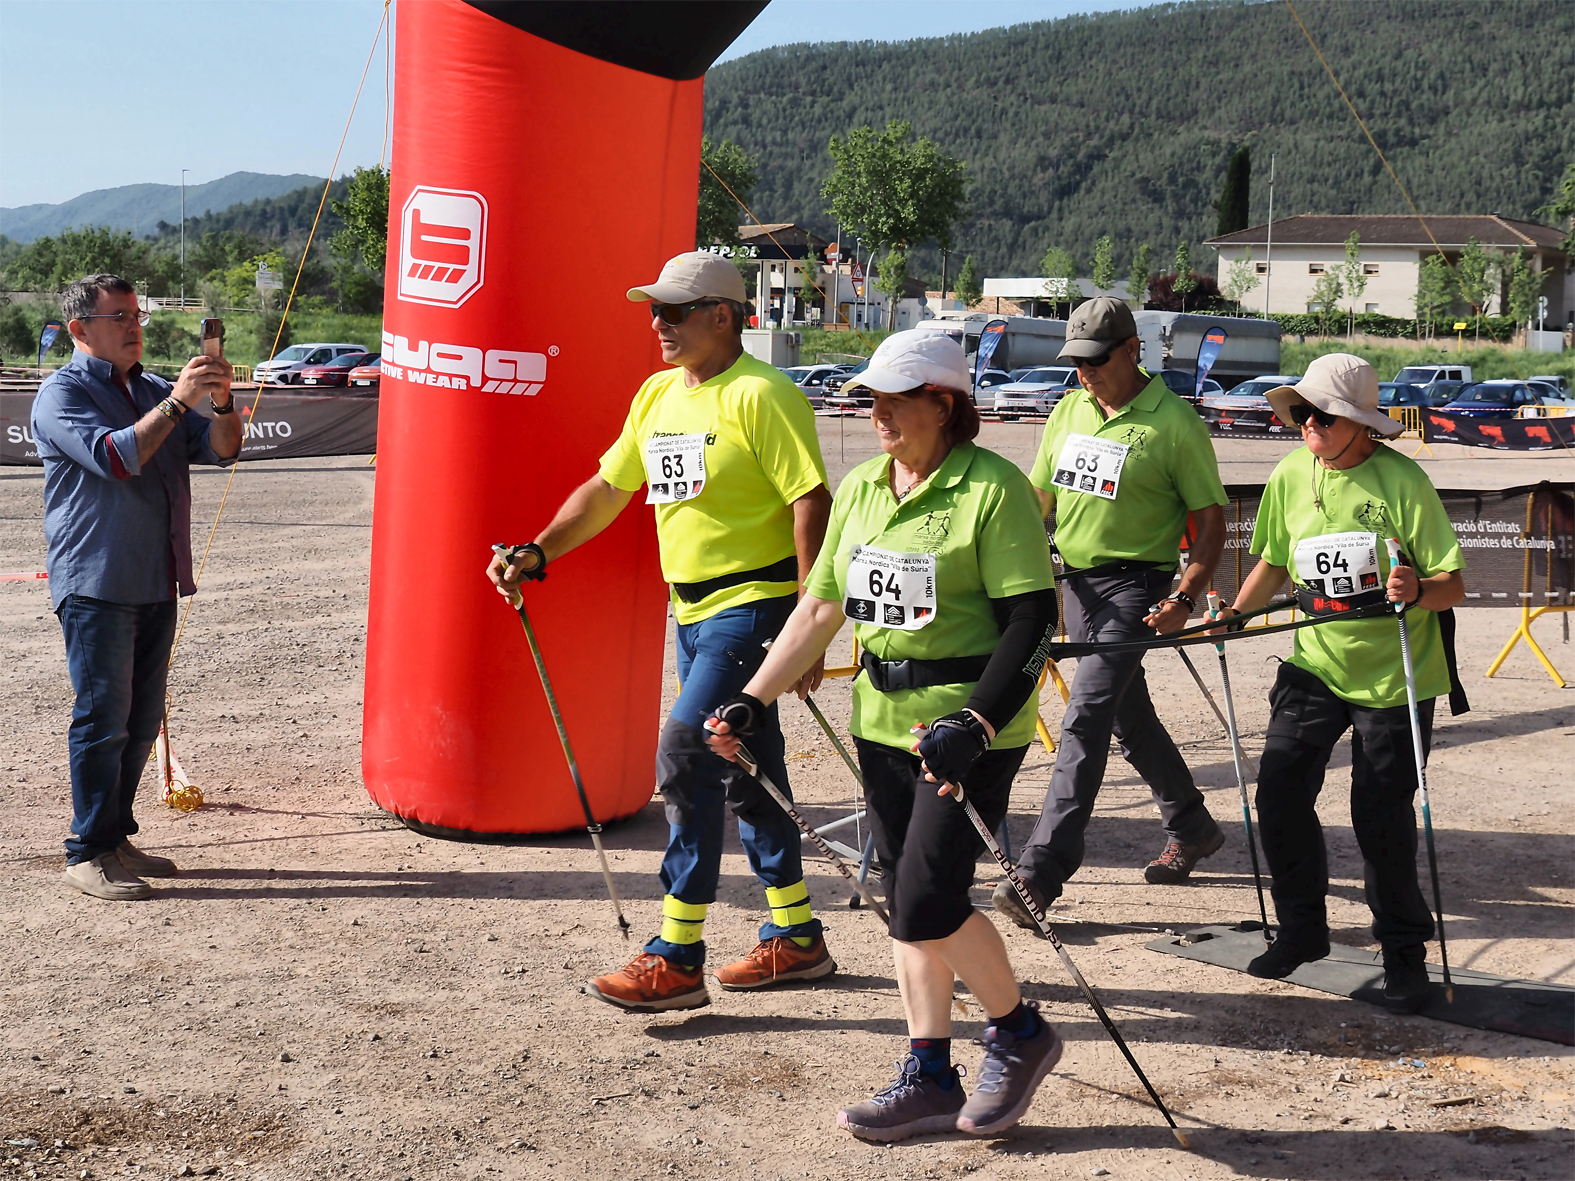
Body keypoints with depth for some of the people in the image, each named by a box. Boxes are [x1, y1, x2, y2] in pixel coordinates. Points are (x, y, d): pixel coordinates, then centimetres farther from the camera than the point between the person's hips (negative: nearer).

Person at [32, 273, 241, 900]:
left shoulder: (154, 390, 18)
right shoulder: (62, 393, -3)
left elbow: (221, 449, 9)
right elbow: (115, 457, -19)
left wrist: (221, 403, -10)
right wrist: (177, 402, -22)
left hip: (156, 584, 7)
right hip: (96, 584, -7)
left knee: (141, 721, 11)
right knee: (103, 718, -6)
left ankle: (116, 838, 22)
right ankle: (88, 854, 2)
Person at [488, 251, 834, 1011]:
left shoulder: (761, 396, -14)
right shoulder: (657, 396, 12)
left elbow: (812, 505, -17)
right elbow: (606, 490, 17)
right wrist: (537, 555, 5)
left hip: (753, 608, -9)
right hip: (694, 612, 9)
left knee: (684, 759, -14)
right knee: (744, 775, 14)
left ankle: (677, 961, -6)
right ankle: (796, 939, 26)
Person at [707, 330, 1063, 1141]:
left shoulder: (993, 488, -12)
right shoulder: (860, 488, 9)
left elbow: (1032, 621, -15)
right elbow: (820, 608, 14)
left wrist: (975, 724, -25)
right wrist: (753, 701, 7)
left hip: (970, 721, -7)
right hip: (883, 719, 7)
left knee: (927, 902, -11)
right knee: (906, 905, 10)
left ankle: (1020, 1034, 15)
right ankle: (929, 1080, 21)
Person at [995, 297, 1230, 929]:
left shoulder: (1174, 422, -9)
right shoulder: (1069, 410, 10)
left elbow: (1210, 519, -7)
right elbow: (1039, 496, 16)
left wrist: (1186, 597, -19)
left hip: (1135, 585, -7)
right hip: (1076, 581, 7)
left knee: (1085, 717, -16)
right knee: (1130, 716, 18)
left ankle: (1040, 871, -19)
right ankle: (1191, 827, 38)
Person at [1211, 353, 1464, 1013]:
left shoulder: (1402, 481, -14)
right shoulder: (1290, 477, -1)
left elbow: (1453, 586, -13)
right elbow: (1275, 564, 14)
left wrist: (1416, 591, -34)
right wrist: (1231, 617, 0)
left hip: (1395, 676, -4)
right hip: (1315, 665, 4)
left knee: (1382, 817, -1)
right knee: (1279, 793, -4)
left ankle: (1404, 951, 20)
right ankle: (1302, 928, 18)